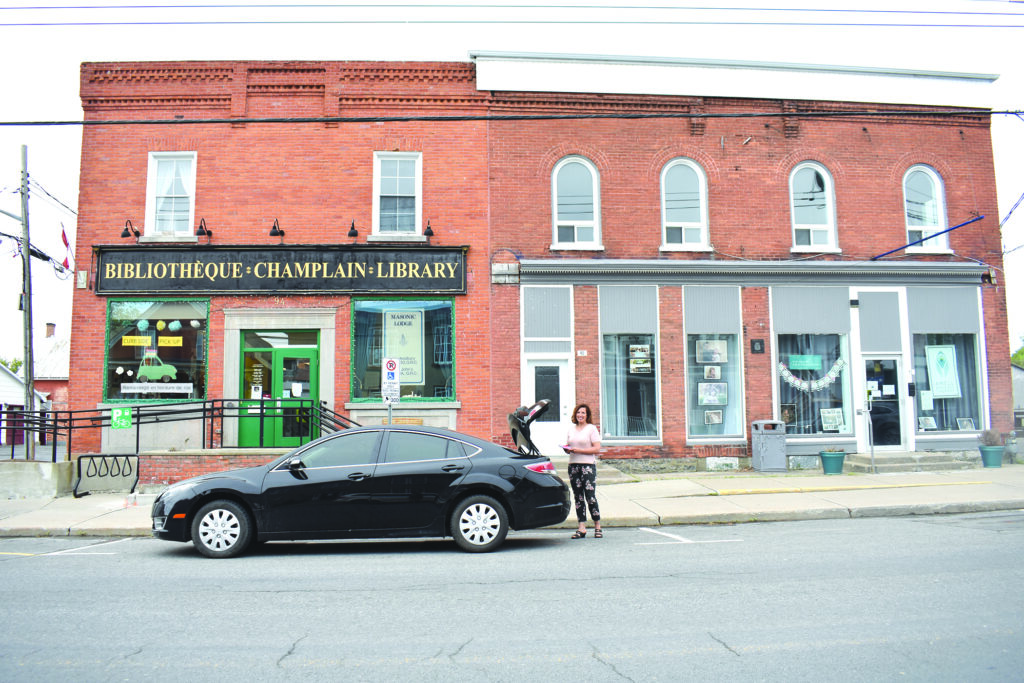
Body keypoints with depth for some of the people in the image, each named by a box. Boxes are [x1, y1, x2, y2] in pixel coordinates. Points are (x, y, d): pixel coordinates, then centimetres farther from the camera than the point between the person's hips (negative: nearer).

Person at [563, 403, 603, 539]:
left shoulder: (591, 428, 1)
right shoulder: (571, 429, 17)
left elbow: (597, 449, -7)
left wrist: (579, 450, -15)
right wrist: (567, 449, -1)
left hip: (588, 465, -5)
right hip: (573, 465, 5)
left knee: (590, 496, -9)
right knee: (578, 497, 3)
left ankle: (597, 527, 3)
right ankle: (582, 528, 5)